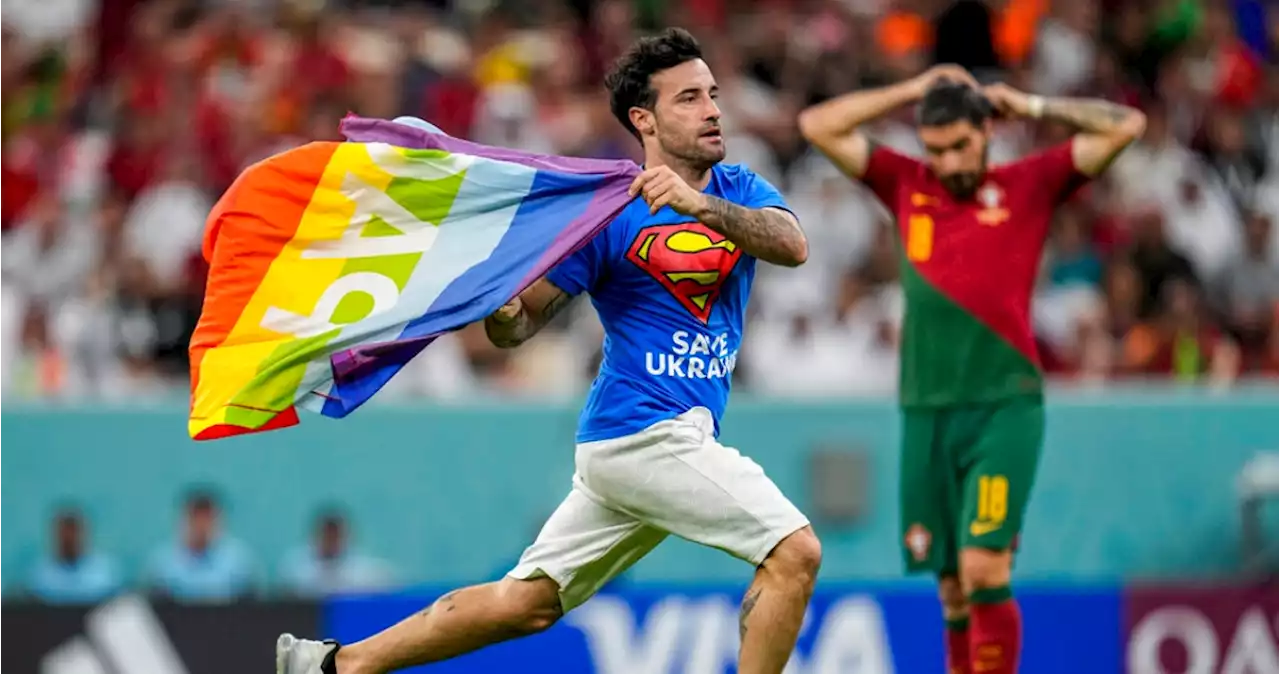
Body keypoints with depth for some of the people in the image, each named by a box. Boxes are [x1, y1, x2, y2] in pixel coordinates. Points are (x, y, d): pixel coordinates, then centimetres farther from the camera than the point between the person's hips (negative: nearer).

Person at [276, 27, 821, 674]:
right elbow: (520, 321, -4)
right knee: (794, 551, -16)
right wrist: (499, 309, -28)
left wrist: (700, 205, -28)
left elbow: (793, 245, -13)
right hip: (646, 431, -6)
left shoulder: (740, 190, 9)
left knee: (525, 602, 10)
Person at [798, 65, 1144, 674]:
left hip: (1004, 408, -3)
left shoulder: (1029, 186, 5)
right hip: (926, 412, 3)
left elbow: (1125, 125, 3)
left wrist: (1031, 106, 6)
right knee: (952, 587, 3)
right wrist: (910, 92, 12)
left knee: (983, 568, -16)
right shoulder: (907, 186, 13)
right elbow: (817, 126, 15)